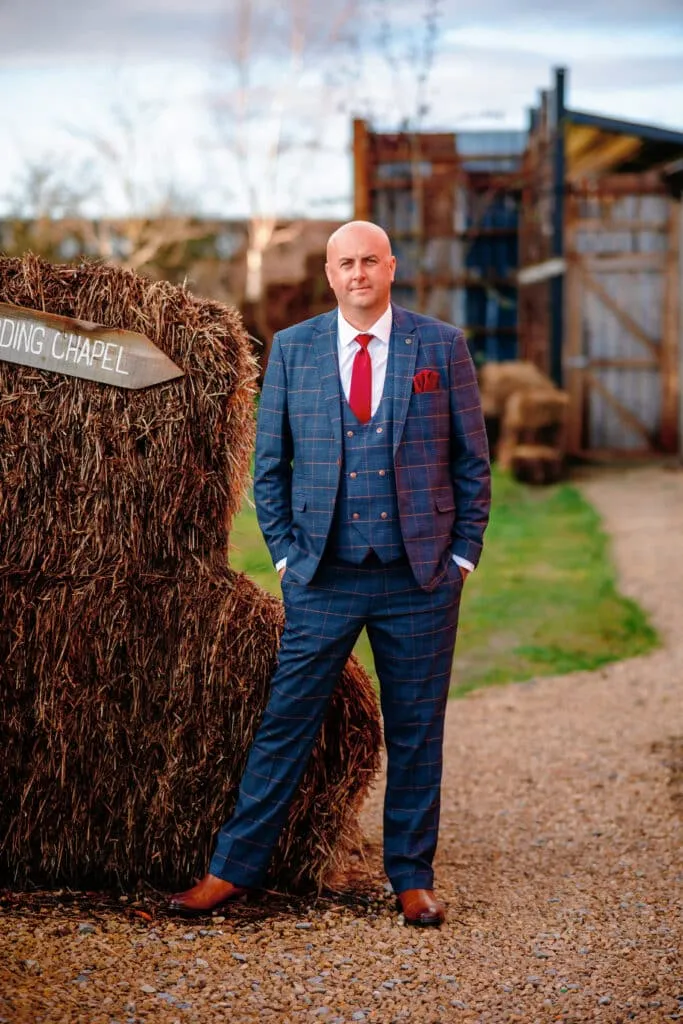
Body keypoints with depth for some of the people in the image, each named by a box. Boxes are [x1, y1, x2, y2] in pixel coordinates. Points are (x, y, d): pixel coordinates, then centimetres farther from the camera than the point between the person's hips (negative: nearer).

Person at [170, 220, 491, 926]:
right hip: (323, 578, 0)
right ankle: (233, 869, 11)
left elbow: (473, 462, 6)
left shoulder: (442, 347, 3)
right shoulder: (292, 349, 6)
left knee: (417, 734, 7)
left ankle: (412, 879, 20)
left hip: (421, 578, 0)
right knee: (285, 724, 2)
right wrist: (286, 555, 3)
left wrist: (461, 556, 0)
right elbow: (269, 464, 10)